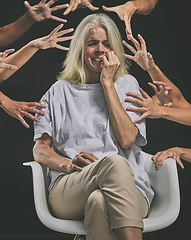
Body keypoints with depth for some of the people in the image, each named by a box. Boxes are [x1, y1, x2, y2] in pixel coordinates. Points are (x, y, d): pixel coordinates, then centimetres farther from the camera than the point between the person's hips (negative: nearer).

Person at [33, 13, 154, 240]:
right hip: (67, 192, 0)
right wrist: (67, 164, -10)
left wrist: (107, 83, 5)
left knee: (99, 202, -39)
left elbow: (127, 138, 0)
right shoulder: (59, 91, 21)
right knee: (114, 163, -36)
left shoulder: (127, 84, 19)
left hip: (127, 189, 0)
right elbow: (39, 149, 13)